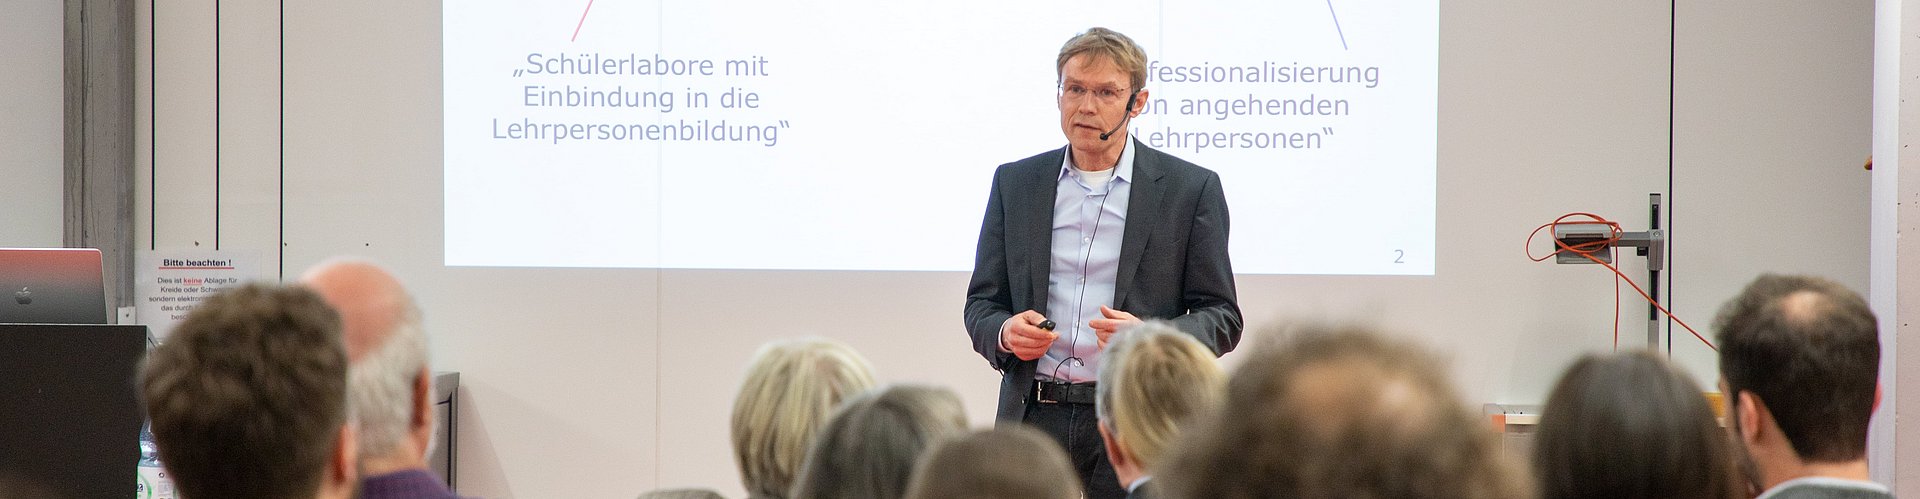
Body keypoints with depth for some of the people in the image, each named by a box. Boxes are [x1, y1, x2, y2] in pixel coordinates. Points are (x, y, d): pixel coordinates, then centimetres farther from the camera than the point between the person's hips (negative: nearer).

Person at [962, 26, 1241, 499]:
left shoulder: (1191, 188, 3)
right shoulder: (1015, 182, 12)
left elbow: (1221, 317, 3)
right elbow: (981, 304, 15)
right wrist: (1004, 332, -9)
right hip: (1034, 419, 2)